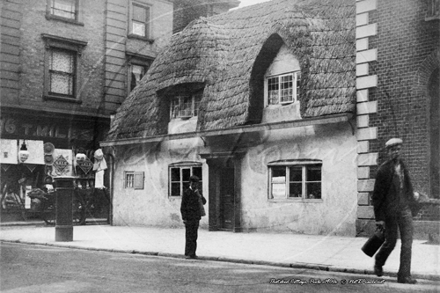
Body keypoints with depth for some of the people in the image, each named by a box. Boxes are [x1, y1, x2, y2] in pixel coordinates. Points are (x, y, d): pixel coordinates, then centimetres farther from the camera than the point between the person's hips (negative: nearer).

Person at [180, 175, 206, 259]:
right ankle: (187, 254, -1)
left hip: (196, 217, 6)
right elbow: (183, 206, -6)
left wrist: (199, 196, -9)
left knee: (194, 236, 7)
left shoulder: (197, 192, 14)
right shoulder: (186, 193, -5)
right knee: (189, 236, -5)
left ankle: (193, 253, 12)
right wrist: (184, 218, -12)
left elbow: (204, 202, 10)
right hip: (189, 217, -6)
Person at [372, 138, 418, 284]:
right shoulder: (383, 170, -11)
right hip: (390, 211, -4)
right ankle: (378, 263, 35)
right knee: (390, 242, 7)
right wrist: (379, 218, -10)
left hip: (404, 209, 4)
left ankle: (404, 275, 1)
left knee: (407, 242, -3)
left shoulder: (403, 166, 6)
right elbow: (377, 195, -10)